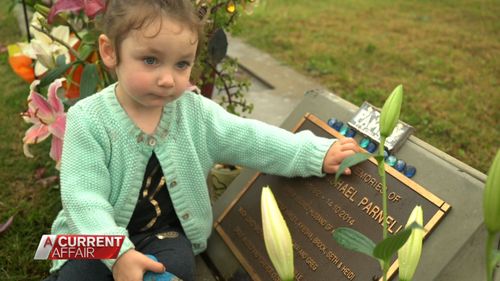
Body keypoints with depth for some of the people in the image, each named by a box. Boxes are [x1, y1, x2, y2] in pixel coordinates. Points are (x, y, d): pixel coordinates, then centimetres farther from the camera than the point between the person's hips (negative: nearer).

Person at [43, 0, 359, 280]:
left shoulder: (195, 112, -8)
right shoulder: (88, 120, -18)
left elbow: (250, 139, -6)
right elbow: (84, 196, -21)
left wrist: (316, 154, -10)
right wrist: (117, 252, -33)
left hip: (165, 230, 2)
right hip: (100, 234, -1)